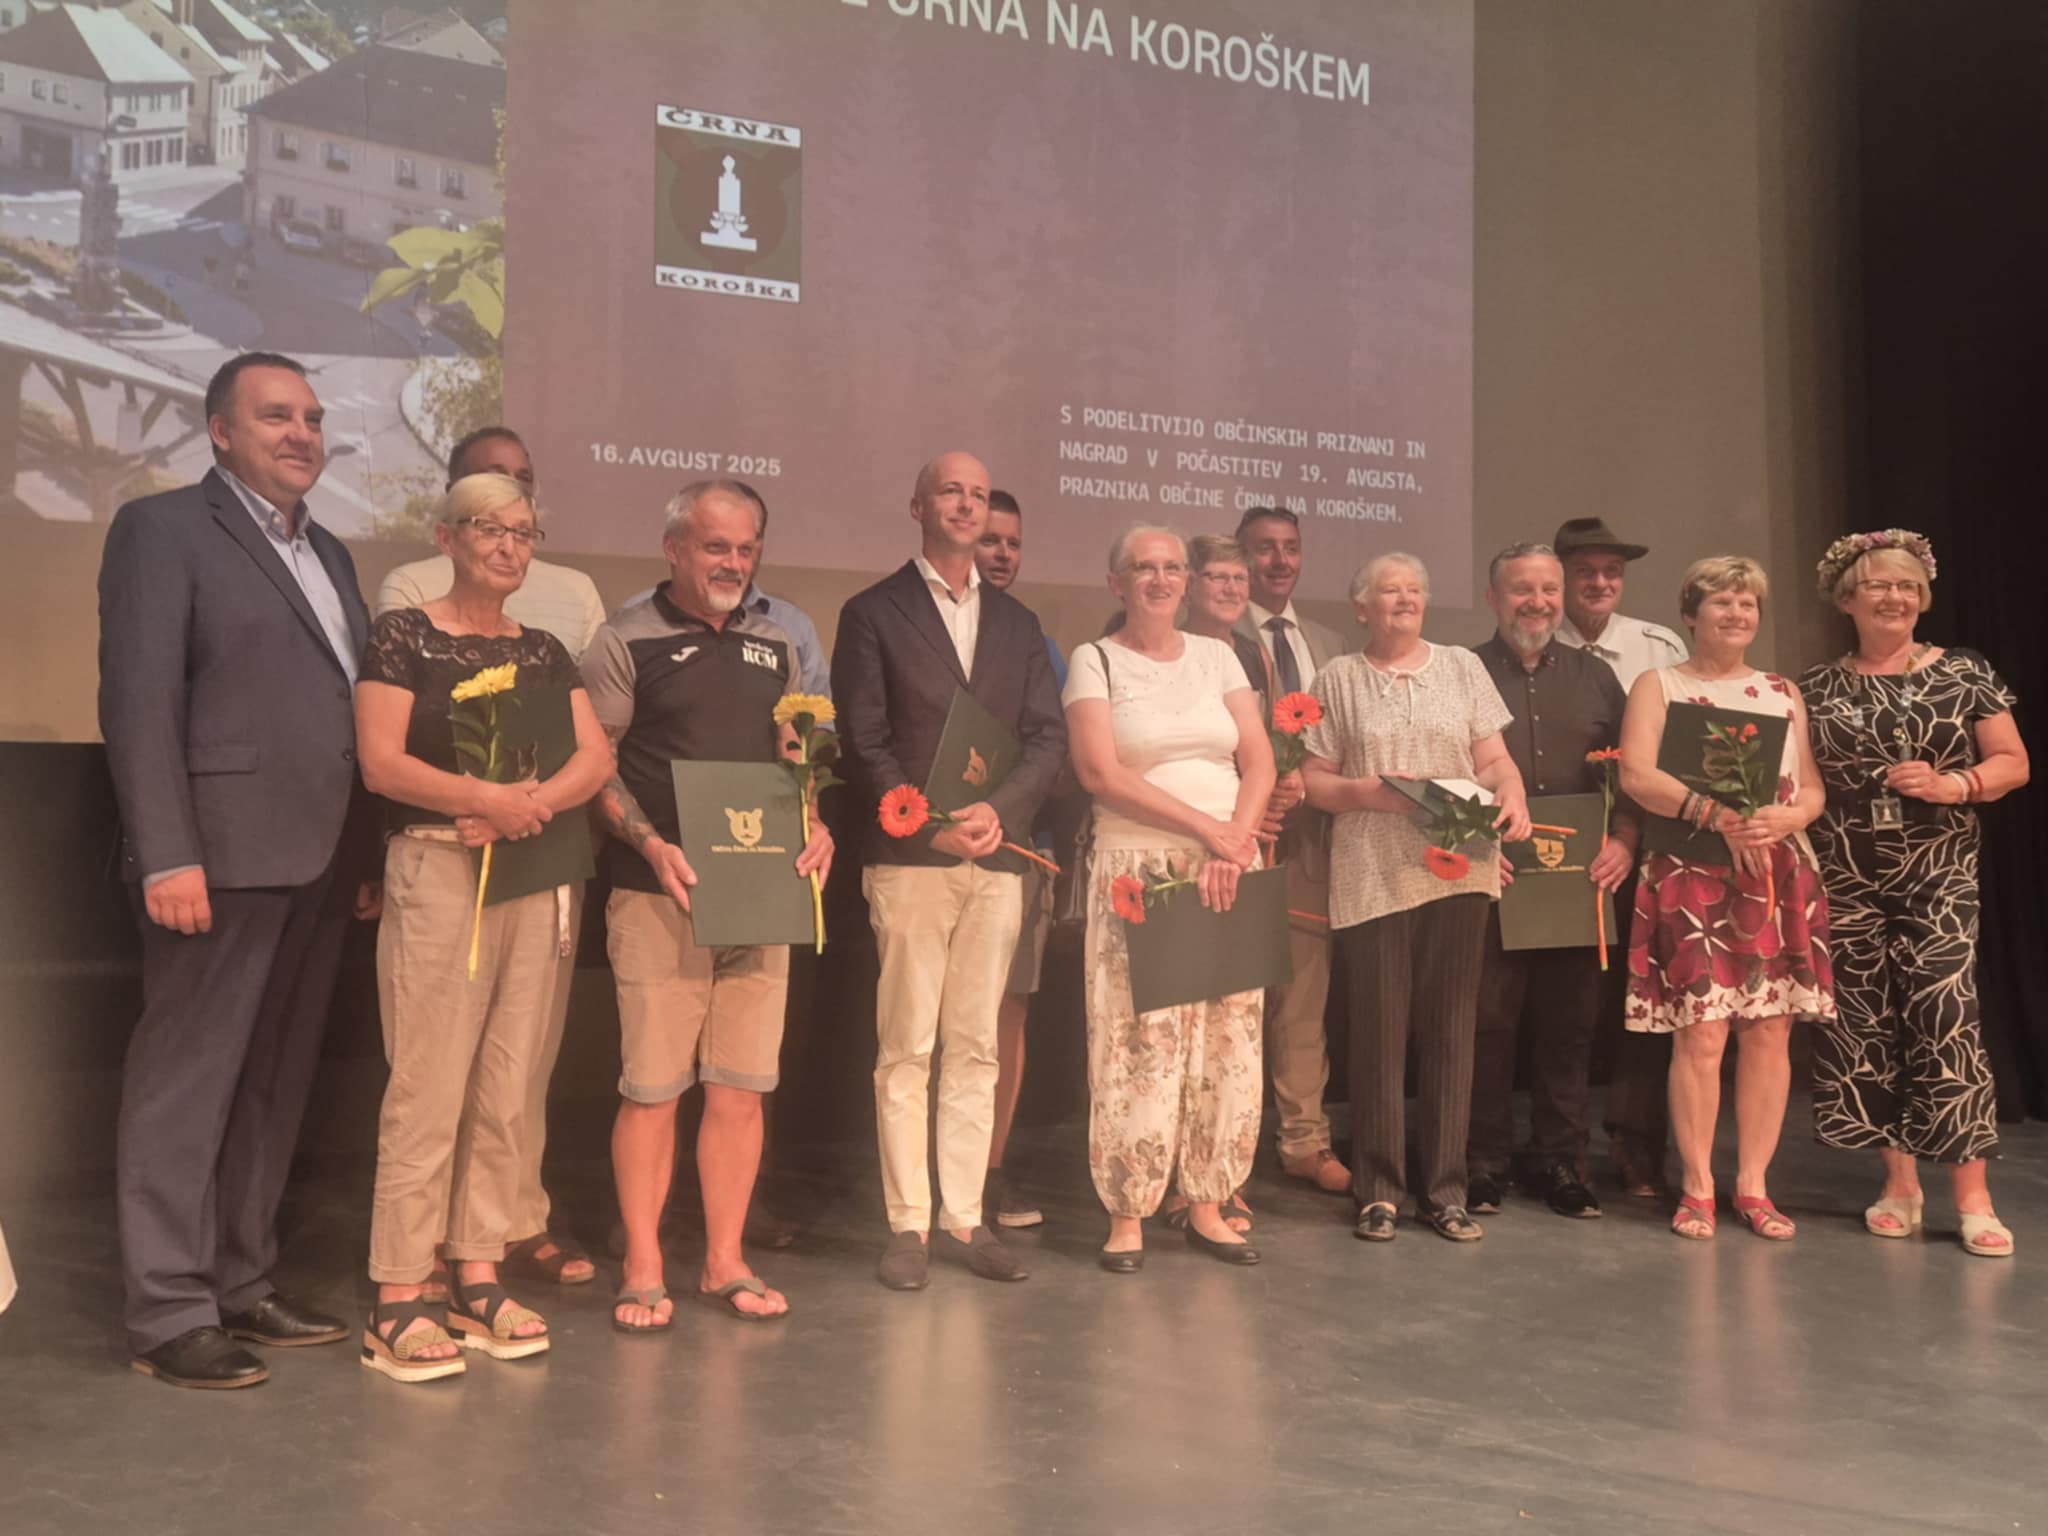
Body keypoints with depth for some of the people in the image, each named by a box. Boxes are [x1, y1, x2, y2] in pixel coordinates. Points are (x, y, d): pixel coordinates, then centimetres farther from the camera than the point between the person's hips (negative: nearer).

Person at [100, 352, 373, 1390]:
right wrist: (167, 857, -18)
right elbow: (139, 703, -11)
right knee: (185, 1089, 0)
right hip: (221, 859, -7)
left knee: (273, 1089, 12)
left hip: (319, 866, 7)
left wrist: (367, 853, 11)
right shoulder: (162, 529, -2)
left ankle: (241, 1286, 22)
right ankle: (170, 1316, 7)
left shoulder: (328, 554, 20)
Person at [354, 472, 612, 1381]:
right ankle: (396, 1303, -1)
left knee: (506, 1091, 7)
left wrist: (531, 804, -13)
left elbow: (595, 759, 5)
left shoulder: (544, 651, 15)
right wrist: (485, 797, -22)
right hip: (436, 873, -5)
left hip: (534, 879, 6)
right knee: (427, 1089, -7)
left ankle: (478, 1278, 16)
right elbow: (380, 762, -10)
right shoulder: (404, 635, 0)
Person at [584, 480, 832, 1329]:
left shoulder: (774, 647, 15)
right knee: (652, 1086, -2)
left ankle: (725, 1261, 19)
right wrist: (652, 845, -17)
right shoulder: (627, 641, 0)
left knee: (741, 1088, 7)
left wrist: (813, 827, 2)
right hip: (659, 897, -4)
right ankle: (643, 1271, 10)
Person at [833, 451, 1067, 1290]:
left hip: (997, 857, 4)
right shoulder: (873, 614, 3)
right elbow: (864, 741, -4)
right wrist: (931, 822, -15)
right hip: (908, 859, -4)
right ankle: (908, 1224, 8)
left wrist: (998, 810, -10)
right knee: (906, 1050, 0)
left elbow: (1049, 737, 8)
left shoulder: (1017, 623, 16)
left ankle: (964, 1218, 15)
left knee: (976, 1049, 8)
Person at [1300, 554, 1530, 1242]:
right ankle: (1379, 1191, 11)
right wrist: (1367, 792, -13)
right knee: (1380, 1030, 0)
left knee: (1450, 1027, 4)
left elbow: (1495, 760, 10)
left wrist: (1513, 797, -10)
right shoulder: (1339, 678, 8)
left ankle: (1444, 1190, 14)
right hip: (1373, 875, -2)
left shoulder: (1462, 667, 13)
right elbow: (1313, 779, 5)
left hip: (1459, 869, 2)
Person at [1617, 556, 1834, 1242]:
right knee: (1700, 1032, -8)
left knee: (1769, 1031, 1)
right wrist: (1719, 814, -18)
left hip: (1780, 876, 4)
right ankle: (1697, 1188, 3)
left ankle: (1753, 1185, 12)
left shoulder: (1783, 692, 17)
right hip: (1691, 877, -3)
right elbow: (1636, 776, -7)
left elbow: (1813, 788, 11)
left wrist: (1783, 820, -12)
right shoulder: (1658, 685, 7)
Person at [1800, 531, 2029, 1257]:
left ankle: (1973, 1196, -4)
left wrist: (1950, 785, -13)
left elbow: (2013, 763, 3)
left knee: (1945, 1016, -11)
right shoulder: (1817, 688, 7)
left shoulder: (1965, 674, 4)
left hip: (1938, 877, -2)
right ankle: (1900, 1183, 16)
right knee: (1866, 1025, 4)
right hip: (1846, 881, 2)